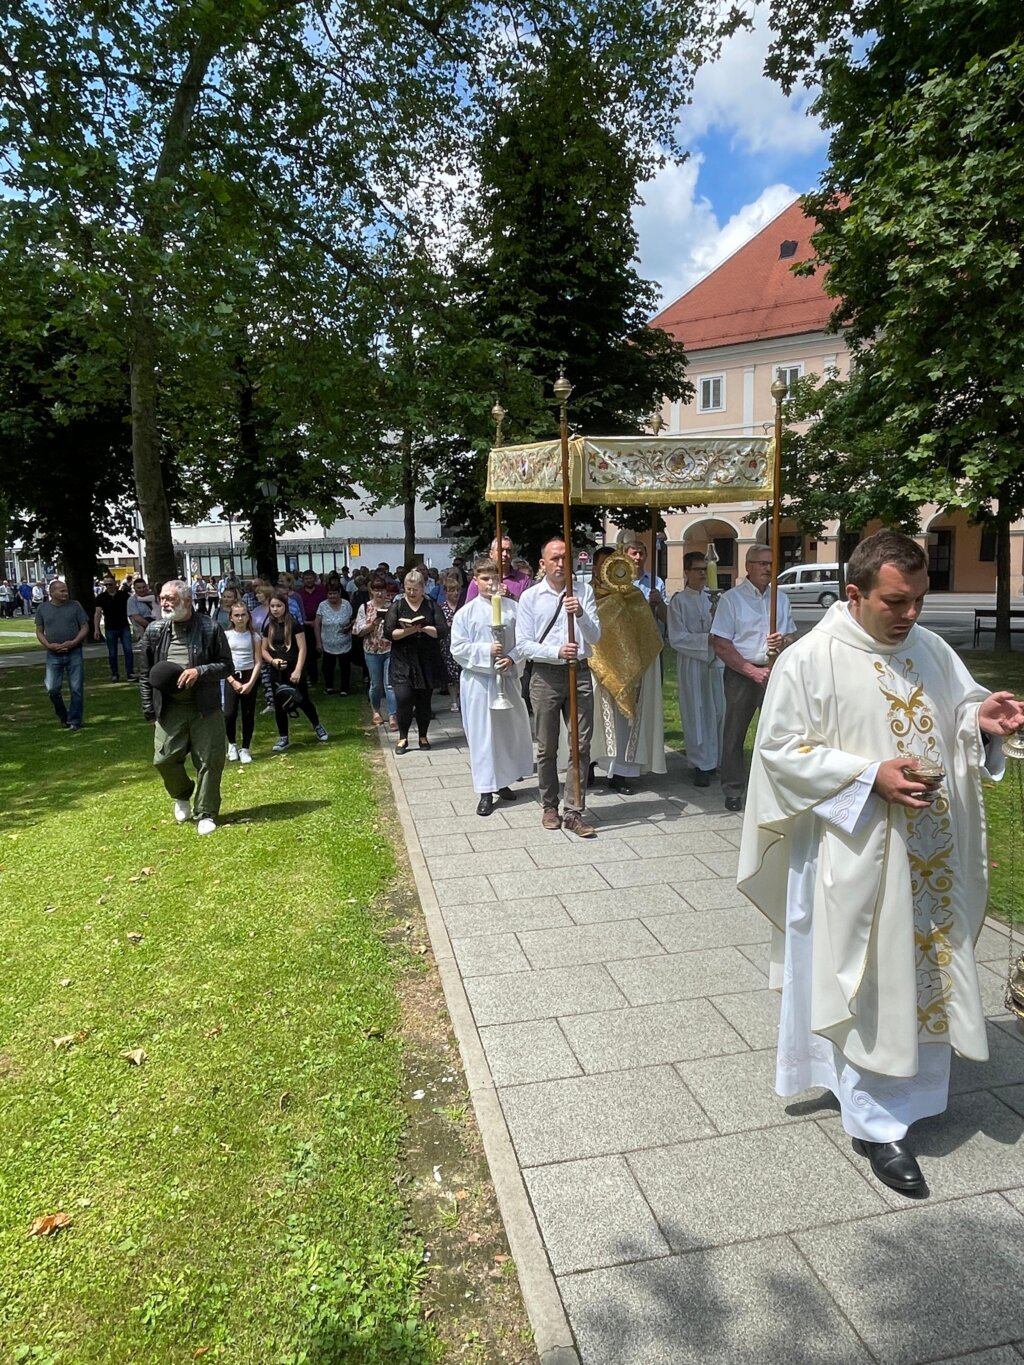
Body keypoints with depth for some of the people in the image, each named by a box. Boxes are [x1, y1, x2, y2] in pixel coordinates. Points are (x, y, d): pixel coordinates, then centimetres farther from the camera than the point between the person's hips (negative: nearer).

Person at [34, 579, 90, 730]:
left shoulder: (75, 606, 0)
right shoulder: (42, 608, 4)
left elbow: (85, 627, 2)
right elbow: (39, 632, 7)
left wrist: (74, 642, -14)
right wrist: (48, 645, -11)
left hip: (74, 653, -1)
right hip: (53, 655, 1)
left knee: (76, 688, -1)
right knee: (53, 689, 0)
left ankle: (74, 721, 9)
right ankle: (63, 717, 21)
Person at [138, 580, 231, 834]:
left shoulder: (210, 628, -7)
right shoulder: (154, 630, 1)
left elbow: (226, 665, -2)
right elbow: (145, 674, 7)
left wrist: (200, 671, -20)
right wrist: (149, 710, 4)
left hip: (205, 707, -2)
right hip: (169, 708, 2)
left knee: (209, 761, 1)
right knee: (164, 759, 0)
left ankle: (206, 814, 17)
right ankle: (181, 796, 31)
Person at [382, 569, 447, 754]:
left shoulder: (432, 606, 6)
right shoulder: (397, 606, 4)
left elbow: (442, 630, -4)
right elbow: (388, 633, -5)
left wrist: (423, 628, -19)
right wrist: (407, 631, -19)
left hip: (427, 663, 1)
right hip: (403, 663, -1)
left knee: (424, 701, 8)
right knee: (403, 699, -10)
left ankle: (423, 736, 24)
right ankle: (403, 738, 7)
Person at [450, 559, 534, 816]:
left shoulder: (513, 607, 0)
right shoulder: (465, 613, -3)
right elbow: (458, 649, -6)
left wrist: (512, 658, -15)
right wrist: (487, 650, -15)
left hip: (508, 676, 3)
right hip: (478, 679, -2)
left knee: (511, 729, 12)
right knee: (482, 734, 1)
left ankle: (502, 781, 31)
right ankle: (486, 791, 9)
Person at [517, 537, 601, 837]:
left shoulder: (584, 591, 4)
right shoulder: (530, 597, 1)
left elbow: (595, 637, -1)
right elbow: (524, 645, -4)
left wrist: (580, 614, -19)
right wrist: (558, 651, -18)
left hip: (579, 673, 1)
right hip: (545, 675, -1)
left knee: (581, 745, 0)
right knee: (546, 747, 9)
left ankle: (574, 811, 8)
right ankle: (549, 806, 24)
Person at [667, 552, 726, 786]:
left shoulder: (712, 597, 7)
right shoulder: (679, 601, -5)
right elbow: (676, 638, -9)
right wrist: (706, 639, -15)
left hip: (715, 661, 4)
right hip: (691, 663, -4)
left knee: (718, 711, 6)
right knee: (696, 714, 3)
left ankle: (717, 760, 19)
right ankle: (702, 765, 13)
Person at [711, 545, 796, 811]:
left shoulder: (781, 599, 11)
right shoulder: (731, 598, -3)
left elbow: (791, 635, 18)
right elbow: (721, 644, -8)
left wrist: (783, 641, -7)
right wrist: (751, 671, -12)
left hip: (774, 672, 4)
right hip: (740, 672, -3)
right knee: (734, 734, 4)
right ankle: (733, 791, 15)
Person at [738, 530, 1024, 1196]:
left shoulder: (931, 649, 5)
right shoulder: (810, 660, -14)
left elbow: (962, 705, 16)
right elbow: (779, 748, -14)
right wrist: (871, 776, -22)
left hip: (931, 854, 7)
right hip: (858, 856, -6)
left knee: (929, 971, 19)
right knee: (871, 985, 4)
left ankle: (916, 1086, 43)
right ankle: (877, 1123, 22)